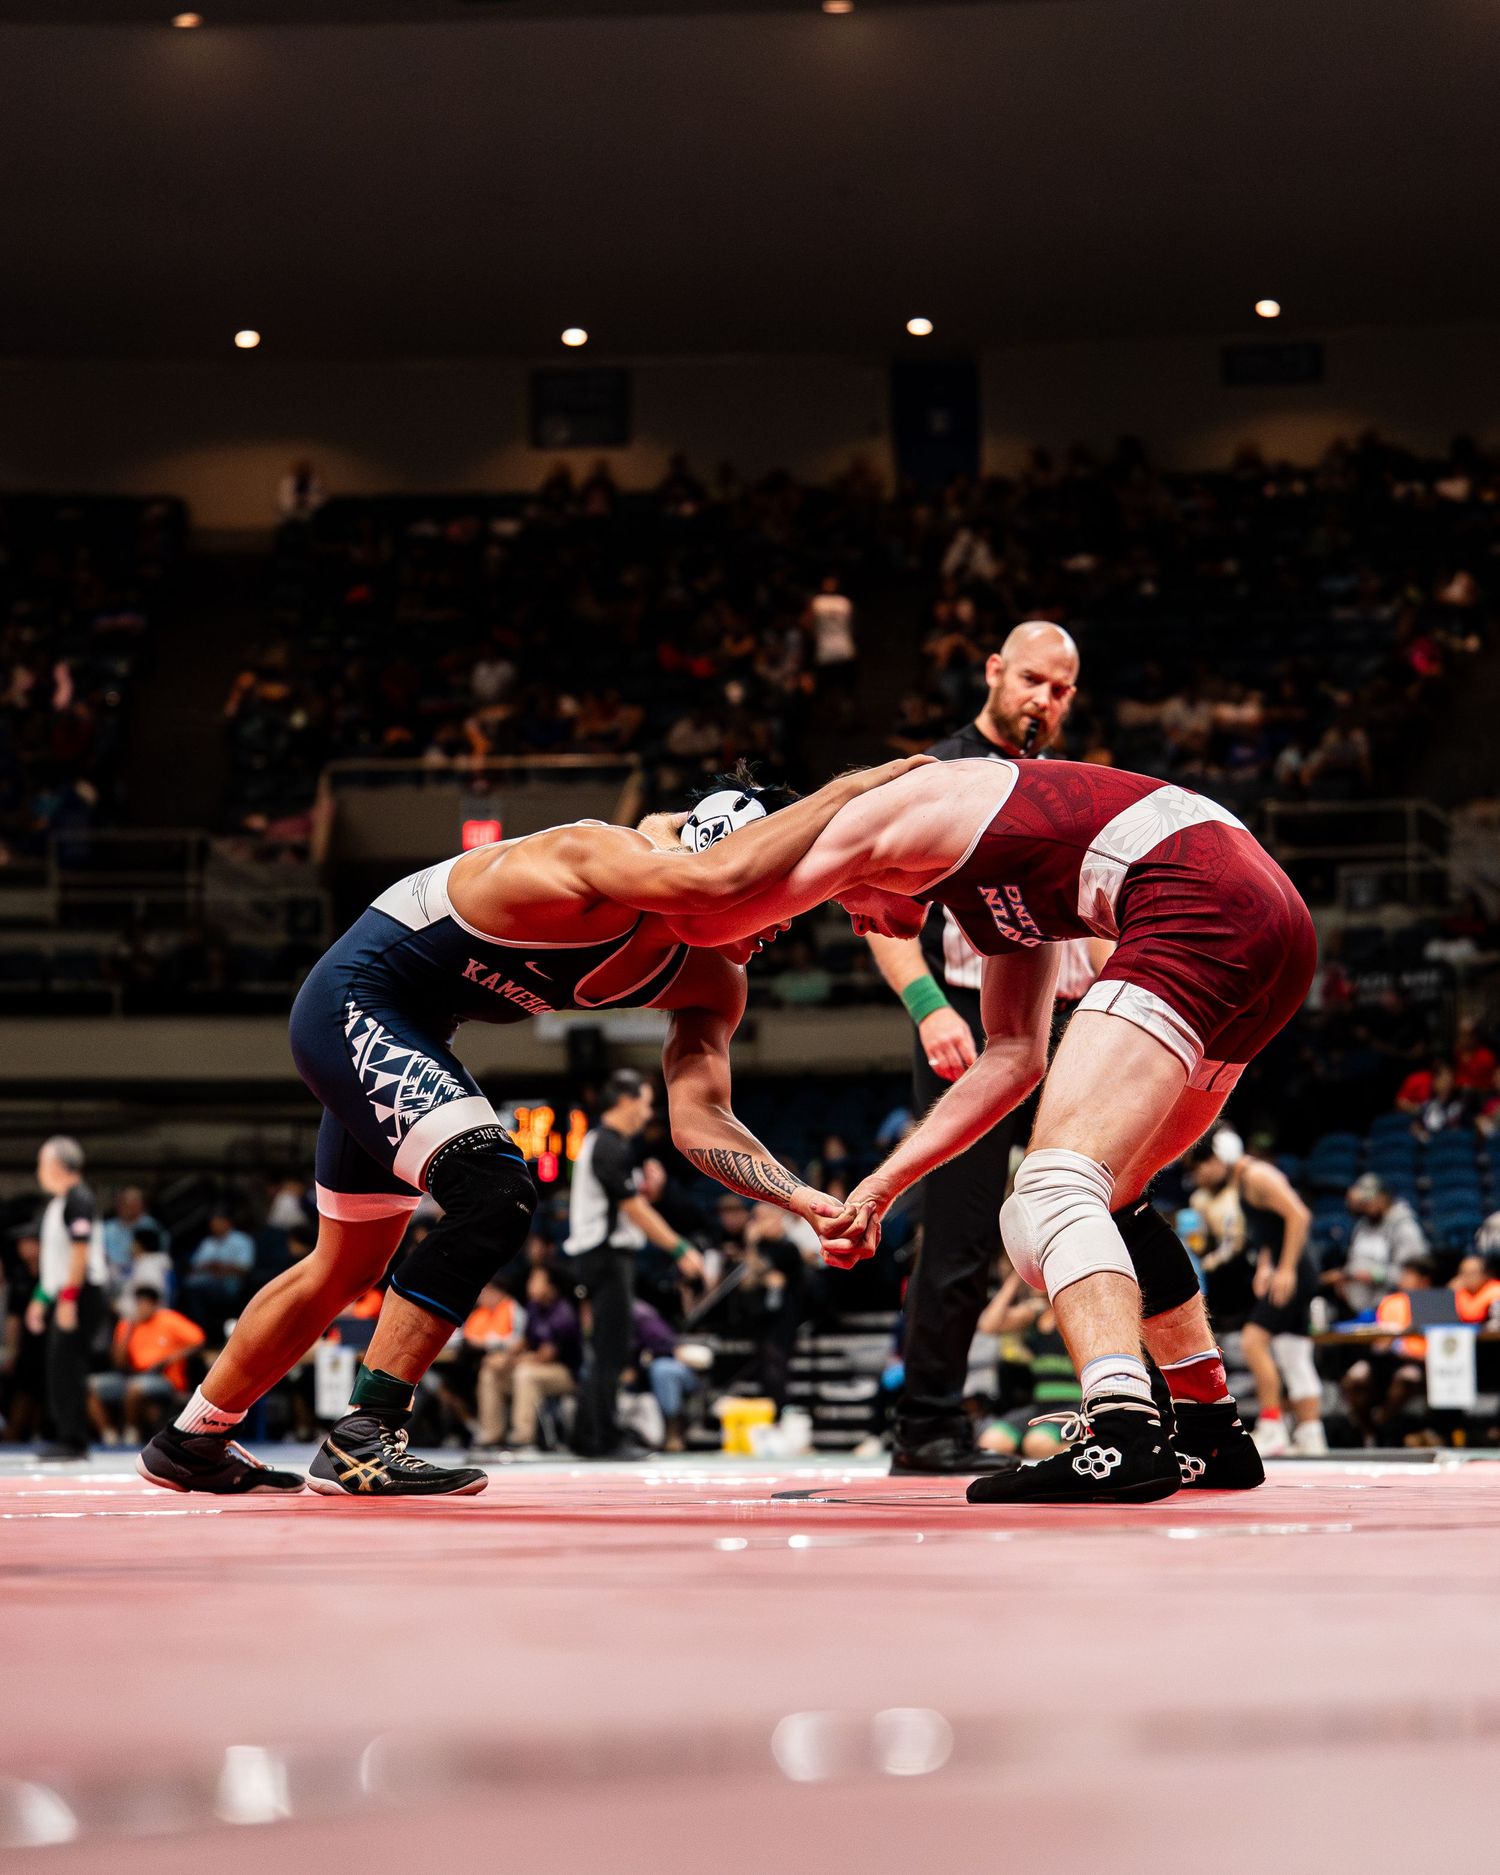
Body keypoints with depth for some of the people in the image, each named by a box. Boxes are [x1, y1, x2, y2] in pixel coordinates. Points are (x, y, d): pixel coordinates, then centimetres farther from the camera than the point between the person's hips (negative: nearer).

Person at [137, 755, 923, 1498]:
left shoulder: (711, 986, -5)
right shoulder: (601, 858, -30)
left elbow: (698, 1118, -7)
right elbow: (717, 878, -50)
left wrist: (805, 1199, -22)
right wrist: (849, 791, -40)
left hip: (396, 1039, 10)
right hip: (353, 1003, -10)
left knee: (348, 1265, 20)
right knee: (495, 1192, -25)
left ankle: (192, 1441, 38)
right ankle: (362, 1440, -20)